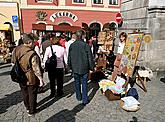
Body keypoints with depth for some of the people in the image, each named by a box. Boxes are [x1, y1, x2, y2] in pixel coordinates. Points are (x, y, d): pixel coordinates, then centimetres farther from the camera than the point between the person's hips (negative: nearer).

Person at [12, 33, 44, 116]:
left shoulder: (16, 50, -5)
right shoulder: (32, 54, -26)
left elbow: (14, 63, 7)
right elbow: (36, 69, -23)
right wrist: (41, 79, -14)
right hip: (31, 78, -6)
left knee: (24, 93, 24)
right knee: (32, 94, 13)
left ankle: (27, 108, 44)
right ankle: (31, 111, 29)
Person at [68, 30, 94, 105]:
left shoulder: (71, 46, -4)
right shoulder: (86, 45, -15)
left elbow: (69, 57, 5)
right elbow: (90, 58, -9)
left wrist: (70, 66, 17)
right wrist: (91, 67, 3)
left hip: (75, 68, 3)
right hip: (84, 68, -3)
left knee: (77, 83, 18)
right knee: (84, 83, 6)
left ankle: (79, 97, 32)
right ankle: (85, 100, 10)